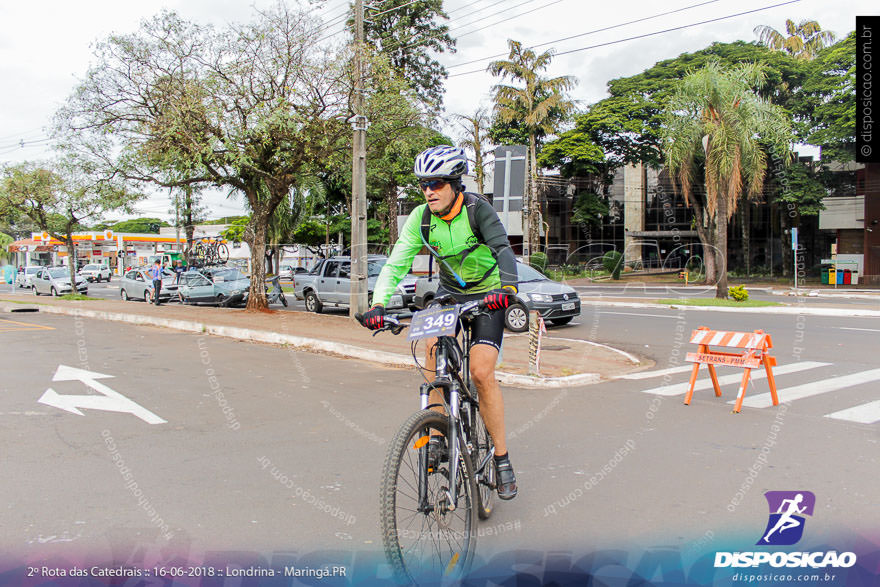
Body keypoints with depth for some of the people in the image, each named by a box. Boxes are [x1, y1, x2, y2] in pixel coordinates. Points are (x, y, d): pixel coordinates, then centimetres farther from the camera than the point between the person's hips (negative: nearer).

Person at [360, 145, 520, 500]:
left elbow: (503, 249, -35)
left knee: (481, 373, -16)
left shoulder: (477, 209, -22)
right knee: (434, 351, -23)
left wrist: (507, 287, -54)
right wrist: (379, 304, -33)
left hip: (488, 295, -4)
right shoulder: (421, 218, -11)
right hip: (450, 291, 4)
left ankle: (502, 459, -2)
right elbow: (396, 262, -17)